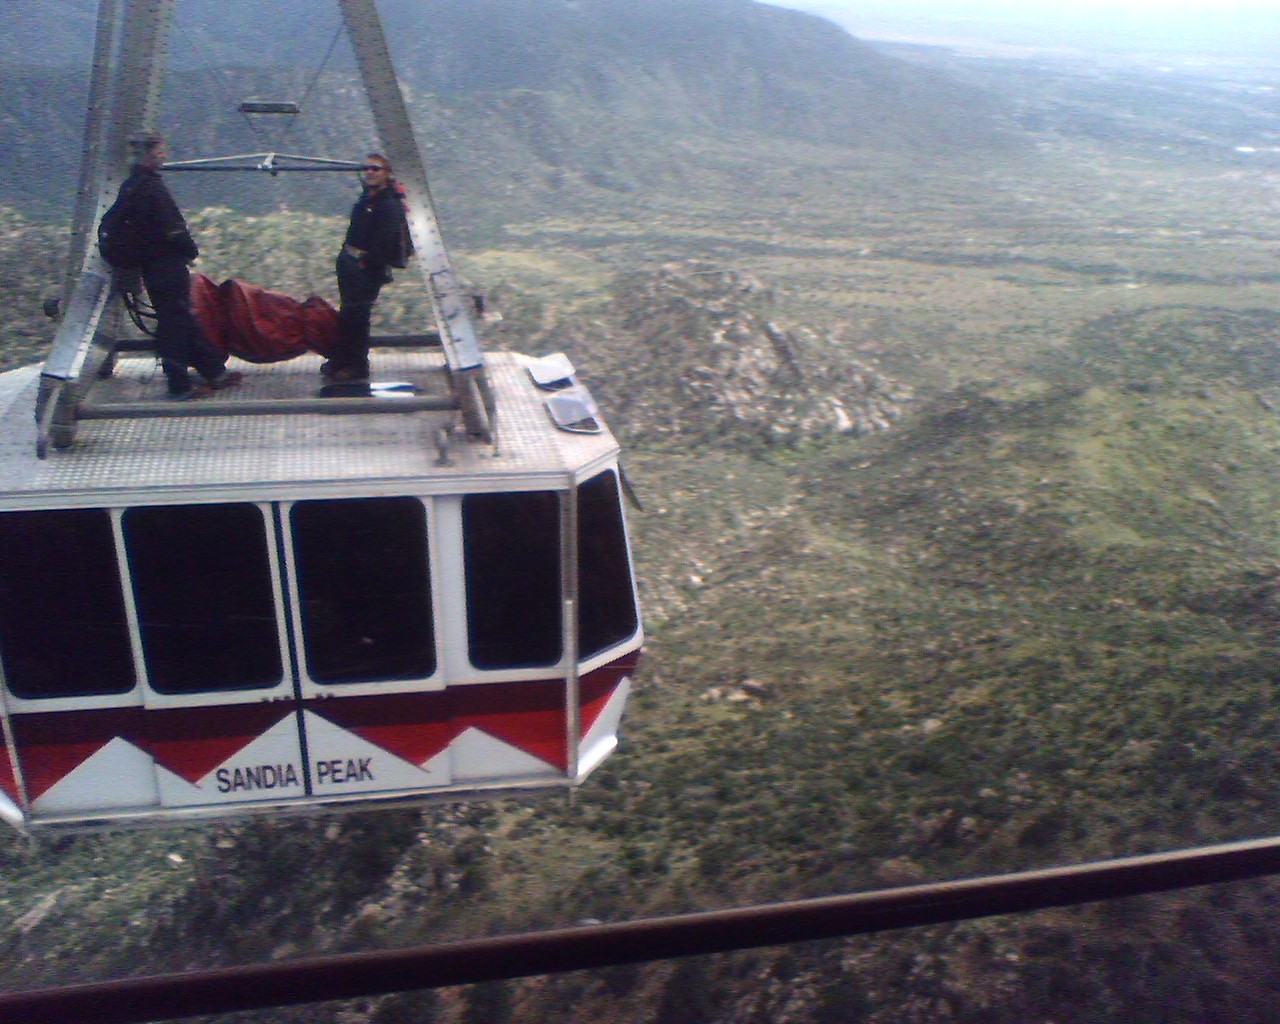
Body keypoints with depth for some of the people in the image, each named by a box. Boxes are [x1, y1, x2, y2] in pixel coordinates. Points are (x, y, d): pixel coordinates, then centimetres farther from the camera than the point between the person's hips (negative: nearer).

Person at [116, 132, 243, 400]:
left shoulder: (130, 185, 13)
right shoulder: (151, 186, -18)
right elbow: (171, 227, -20)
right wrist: (190, 249, -4)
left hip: (150, 265, 10)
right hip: (168, 265, -10)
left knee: (181, 317, 15)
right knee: (175, 320, -4)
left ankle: (214, 371, 25)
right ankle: (180, 386, 1)